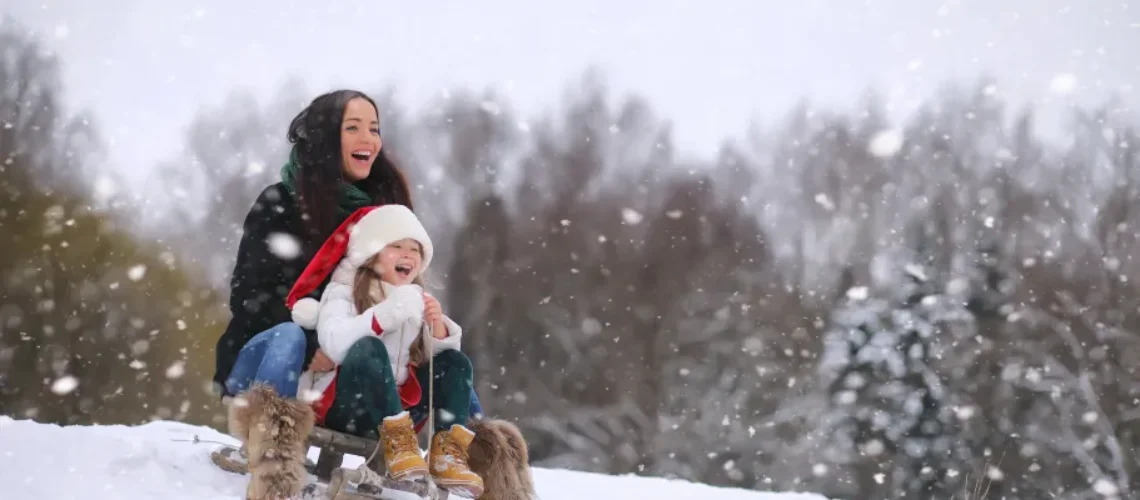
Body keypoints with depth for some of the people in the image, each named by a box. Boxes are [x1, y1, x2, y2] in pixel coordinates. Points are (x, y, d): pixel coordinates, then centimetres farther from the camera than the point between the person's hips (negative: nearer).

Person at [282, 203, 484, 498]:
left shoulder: (417, 299, 12)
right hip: (342, 405, -6)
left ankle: (447, 454, -22)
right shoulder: (344, 291, -5)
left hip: (398, 406, 6)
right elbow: (333, 344, -26)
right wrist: (385, 315, -34)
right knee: (368, 348, -31)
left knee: (455, 362, -7)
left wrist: (438, 326, -16)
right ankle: (397, 443, -35)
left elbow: (438, 356, 3)